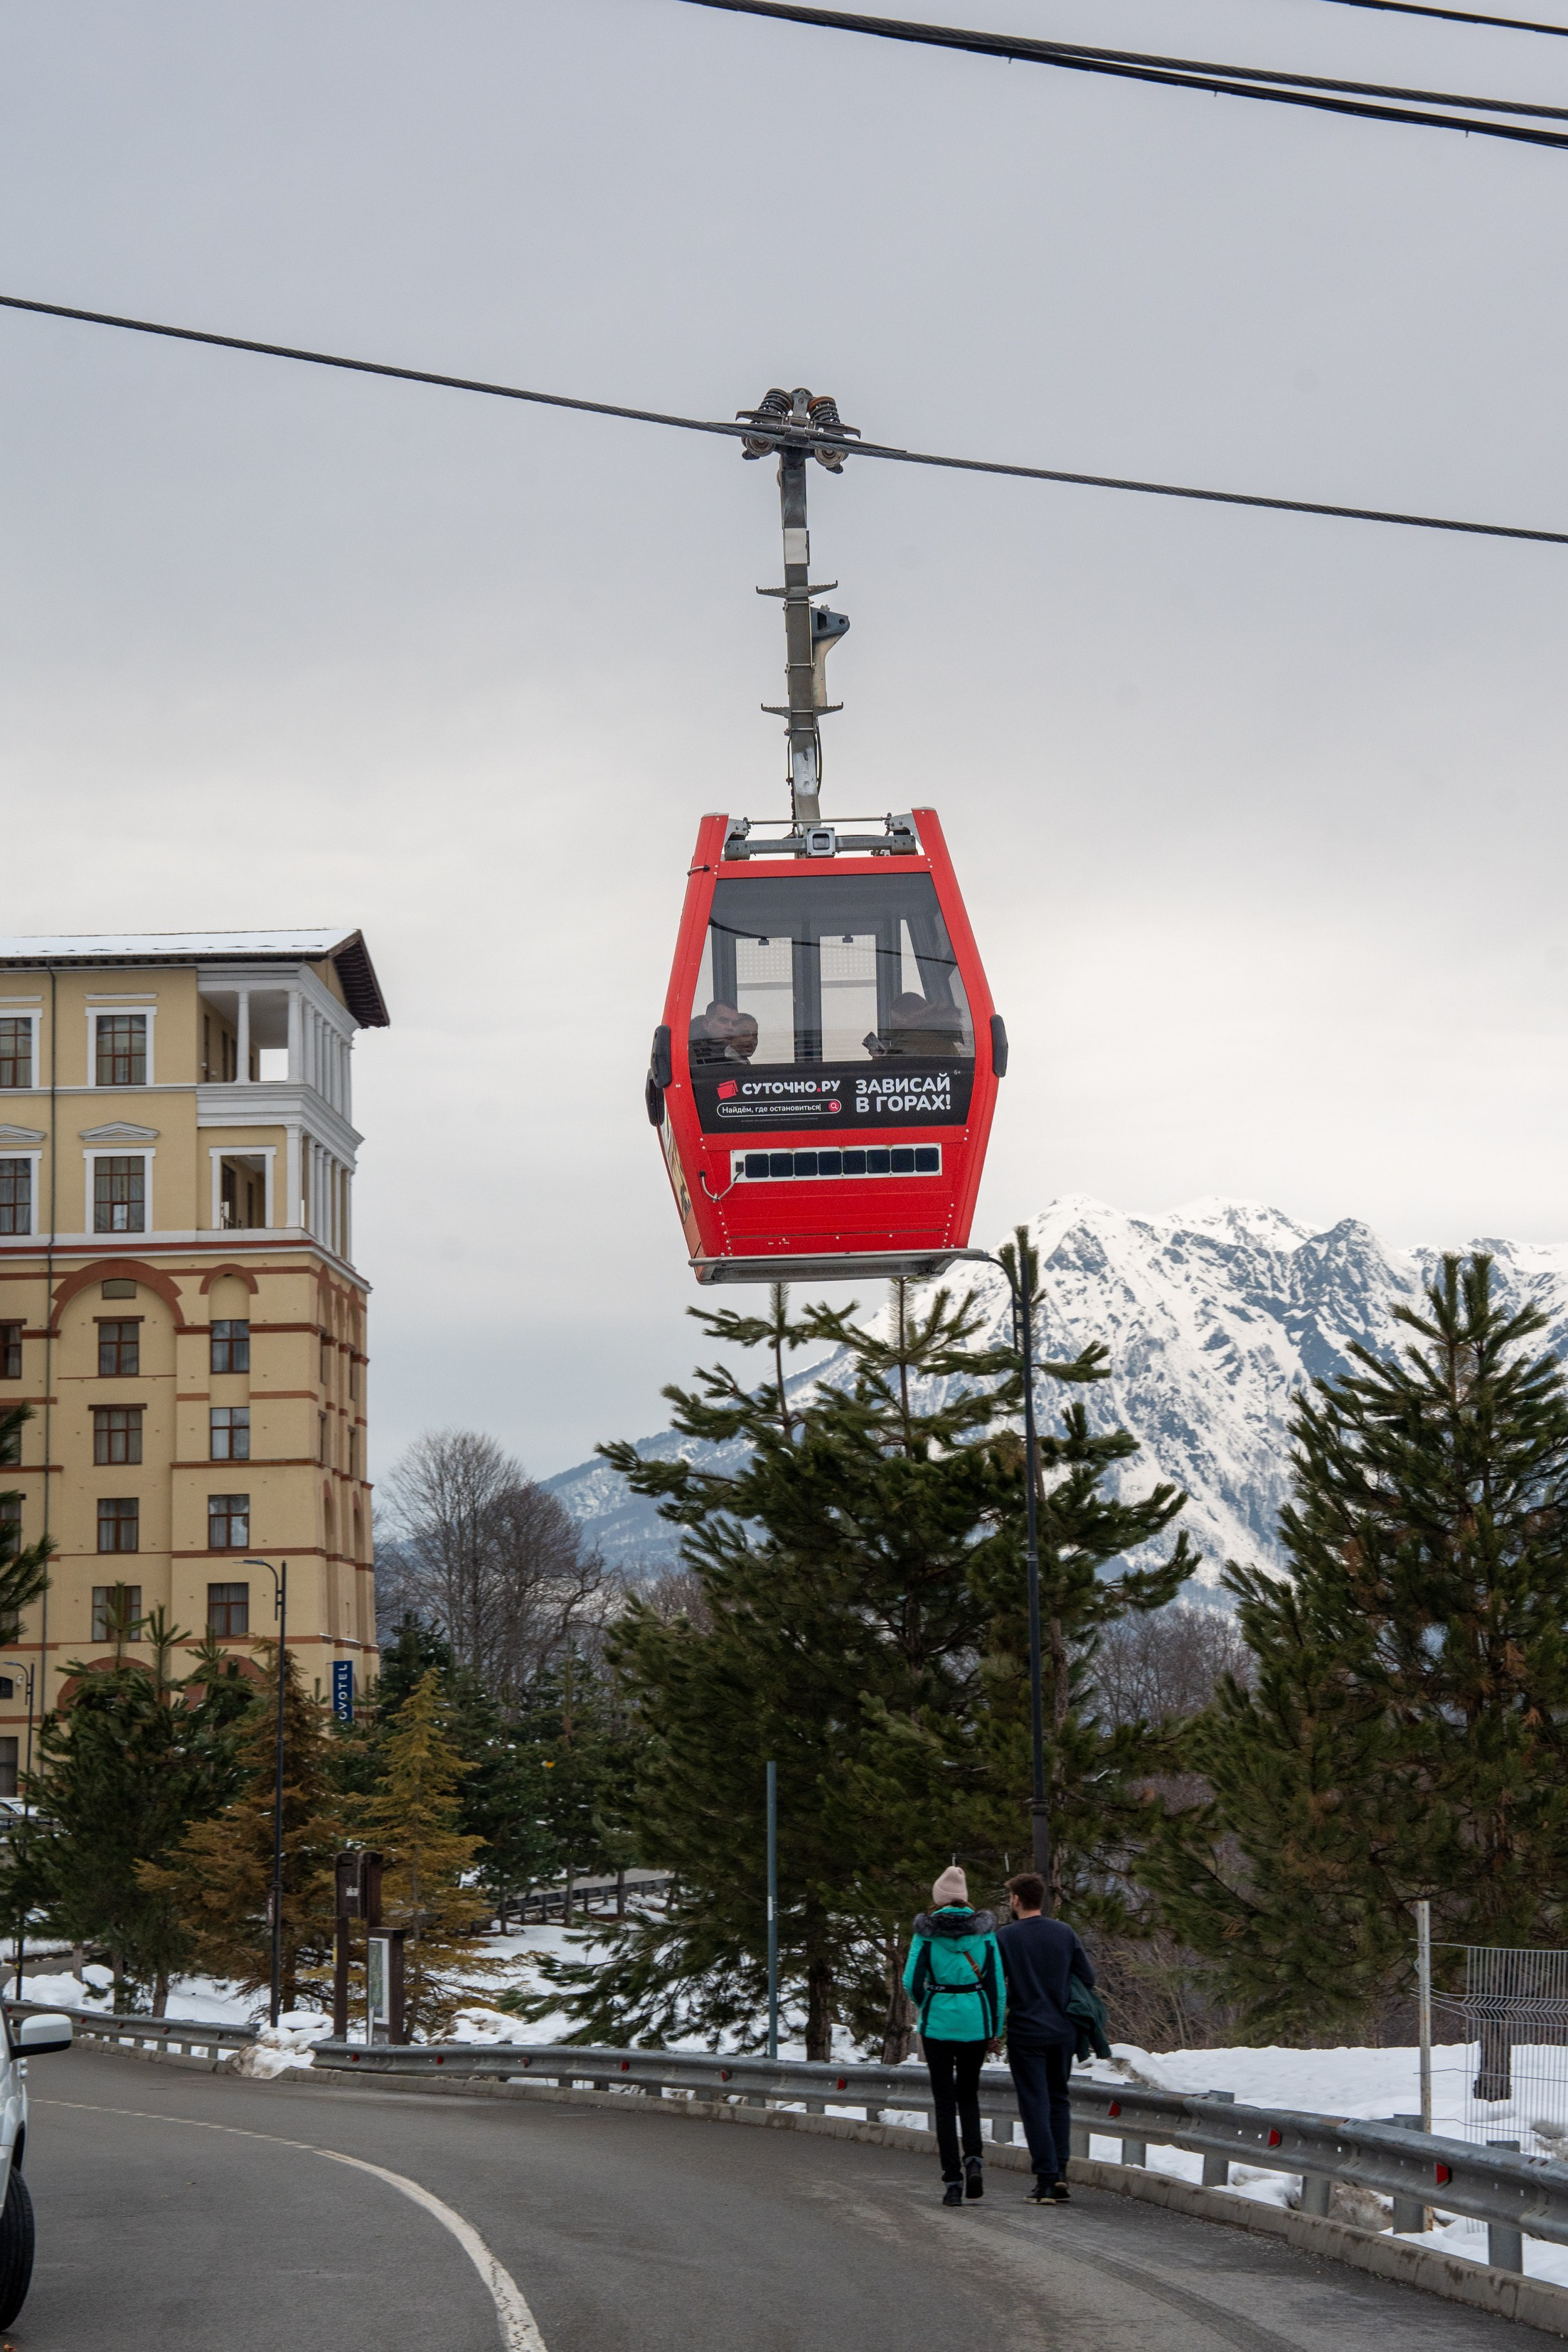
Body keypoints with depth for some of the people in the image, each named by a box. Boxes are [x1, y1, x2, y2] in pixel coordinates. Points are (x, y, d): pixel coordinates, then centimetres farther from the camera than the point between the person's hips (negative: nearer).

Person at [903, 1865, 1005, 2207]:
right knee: (969, 2094, 19)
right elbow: (997, 1982, 1)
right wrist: (996, 2027, 11)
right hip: (976, 2021, 2)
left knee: (944, 2101, 5)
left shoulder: (927, 1931, -5)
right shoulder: (984, 1930, 0)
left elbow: (912, 1981, -7)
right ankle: (974, 2159, -2)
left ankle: (952, 2180, 0)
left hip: (938, 2021, -2)